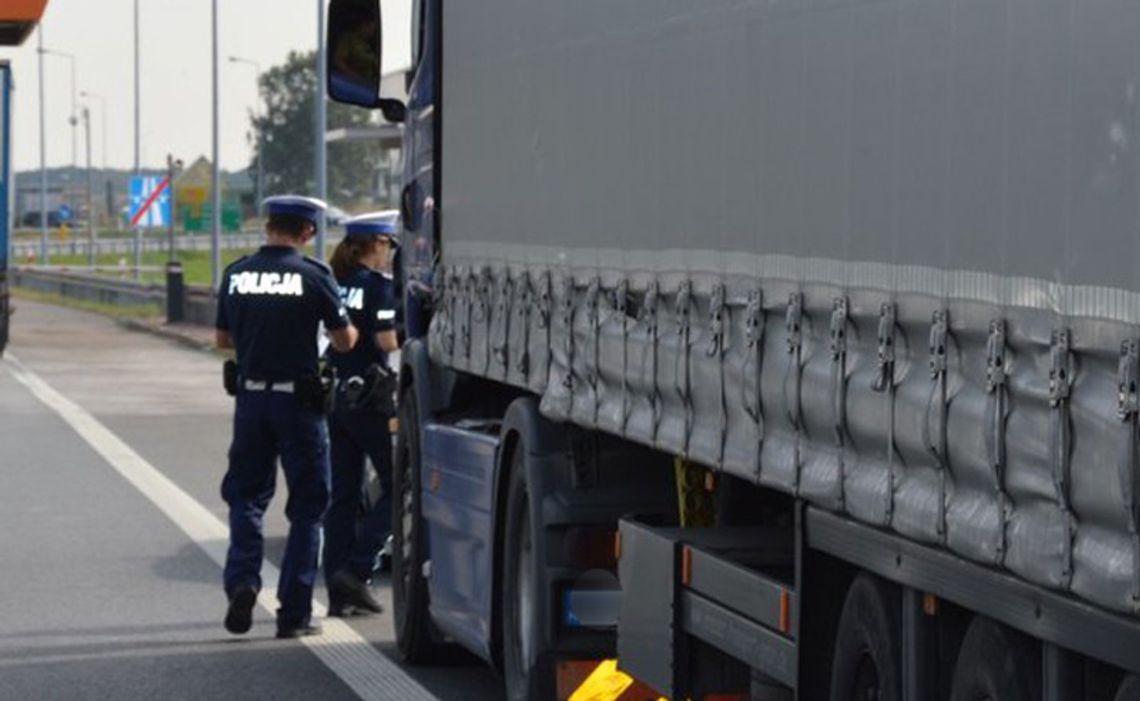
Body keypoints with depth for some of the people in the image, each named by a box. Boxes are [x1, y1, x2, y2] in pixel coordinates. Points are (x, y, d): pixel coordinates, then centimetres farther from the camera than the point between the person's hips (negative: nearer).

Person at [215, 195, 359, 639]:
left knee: (245, 494, 17)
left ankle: (242, 579, -6)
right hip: (298, 399, -3)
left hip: (250, 396, 3)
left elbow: (223, 339, 13)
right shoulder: (313, 275, -9)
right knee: (307, 506, 7)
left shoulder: (237, 274, 3)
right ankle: (294, 612, 6)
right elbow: (344, 341, -2)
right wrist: (347, 326, 20)